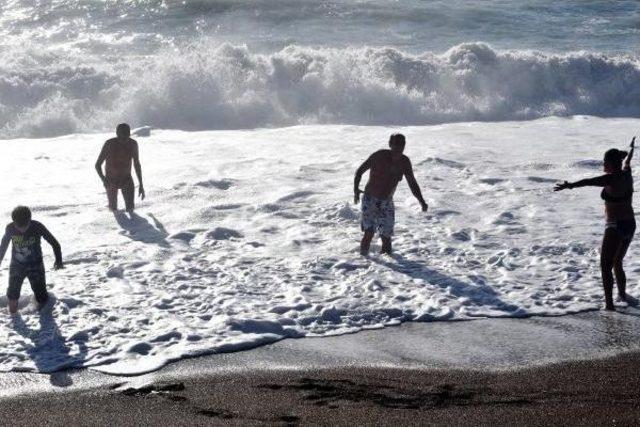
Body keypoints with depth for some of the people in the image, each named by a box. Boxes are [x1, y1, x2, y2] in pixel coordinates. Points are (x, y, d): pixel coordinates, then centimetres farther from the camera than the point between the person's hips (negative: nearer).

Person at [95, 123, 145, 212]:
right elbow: (98, 164, -18)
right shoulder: (110, 144, -23)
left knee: (130, 208, -12)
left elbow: (137, 165, -1)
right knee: (113, 209, 8)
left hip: (127, 179, 1)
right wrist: (103, 179, -36)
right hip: (111, 180, -1)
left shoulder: (133, 144, -15)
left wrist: (141, 185, -2)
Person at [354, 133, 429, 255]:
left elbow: (412, 183, 3)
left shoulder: (404, 162, -4)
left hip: (387, 202, 4)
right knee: (370, 231, -17)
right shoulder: (379, 156, -16)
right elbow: (360, 171, -7)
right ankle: (363, 256, -2)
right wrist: (356, 189, -18)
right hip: (370, 199, -4)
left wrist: (422, 202, -9)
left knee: (386, 235, 2)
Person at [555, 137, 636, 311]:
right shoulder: (626, 173, 6)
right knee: (617, 264, 24)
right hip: (630, 225, 9)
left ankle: (609, 304, -14)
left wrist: (570, 185, -48)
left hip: (615, 227, -9)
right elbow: (627, 161, 30)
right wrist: (631, 148, 52)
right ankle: (622, 295, 34)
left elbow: (589, 182, -35)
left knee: (606, 266, -8)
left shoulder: (611, 179, -19)